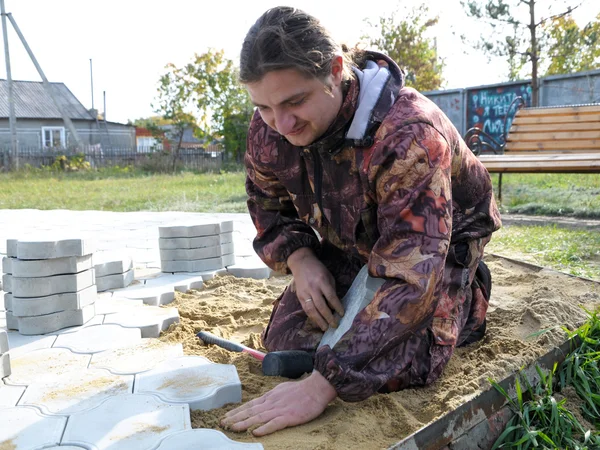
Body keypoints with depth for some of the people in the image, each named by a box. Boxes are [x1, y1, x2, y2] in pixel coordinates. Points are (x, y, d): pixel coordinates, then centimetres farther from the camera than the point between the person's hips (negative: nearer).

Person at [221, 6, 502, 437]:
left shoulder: (409, 136, -40)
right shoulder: (269, 127, -19)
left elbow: (411, 273, -44)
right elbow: (267, 201, 2)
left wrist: (323, 384, -49)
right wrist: (298, 258, -19)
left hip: (441, 241, -5)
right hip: (351, 243, 5)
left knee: (395, 368, -21)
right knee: (285, 338, -5)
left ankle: (468, 293, 10)